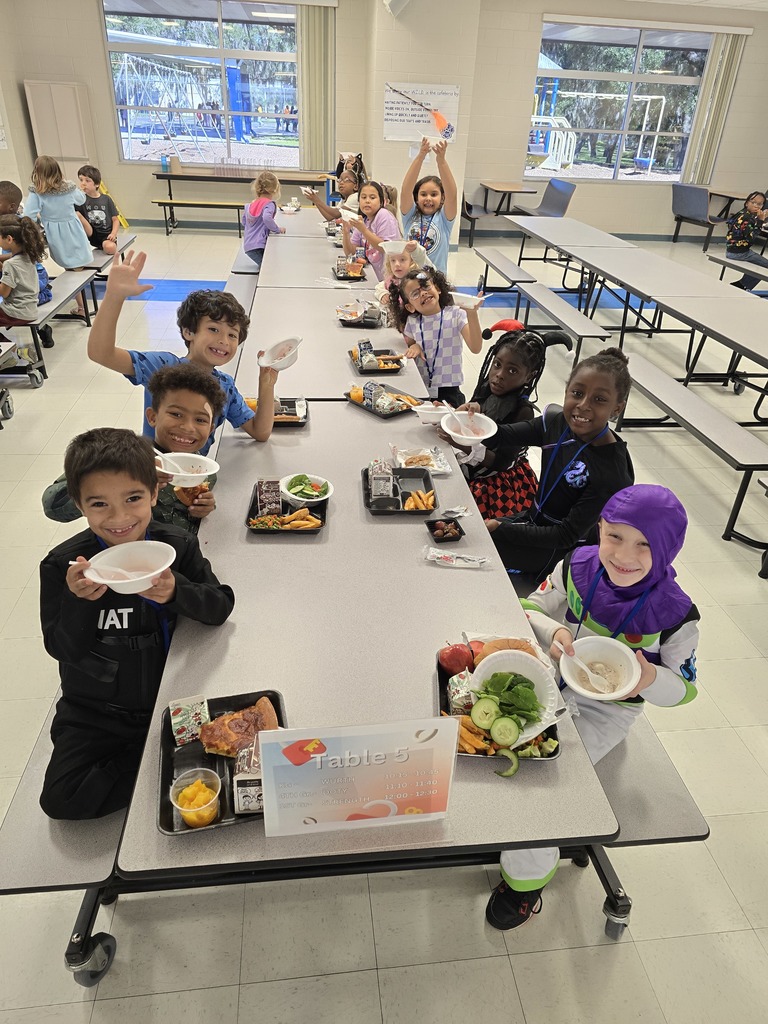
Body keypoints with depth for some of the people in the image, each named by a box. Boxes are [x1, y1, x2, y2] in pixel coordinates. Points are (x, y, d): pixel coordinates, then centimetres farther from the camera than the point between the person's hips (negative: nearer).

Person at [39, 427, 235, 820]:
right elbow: (61, 648, -11)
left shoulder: (178, 546, -10)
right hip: (97, 711, 0)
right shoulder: (63, 565, -12)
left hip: (173, 696, 1)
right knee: (61, 799, -13)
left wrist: (176, 592, -33)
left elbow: (220, 608, -13)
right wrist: (79, 601, -31)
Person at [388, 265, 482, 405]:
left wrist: (472, 314, -28)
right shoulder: (412, 322, 5)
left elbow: (475, 348, -16)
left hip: (448, 391, -2)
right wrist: (414, 347, -4)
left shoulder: (456, 314, -5)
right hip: (419, 390, 3)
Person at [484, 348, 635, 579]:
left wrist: (502, 529, -25)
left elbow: (567, 535, -23)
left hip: (562, 551, -6)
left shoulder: (611, 471, -27)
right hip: (533, 520, 6)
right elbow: (501, 436, -4)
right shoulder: (556, 421, -8)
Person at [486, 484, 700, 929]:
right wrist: (553, 631, -25)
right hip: (552, 684, 4)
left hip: (605, 711, -4)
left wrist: (649, 678, -30)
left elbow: (683, 687, -6)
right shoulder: (577, 566, -15)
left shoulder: (674, 615, -21)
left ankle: (529, 875, 13)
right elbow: (532, 609, -2)